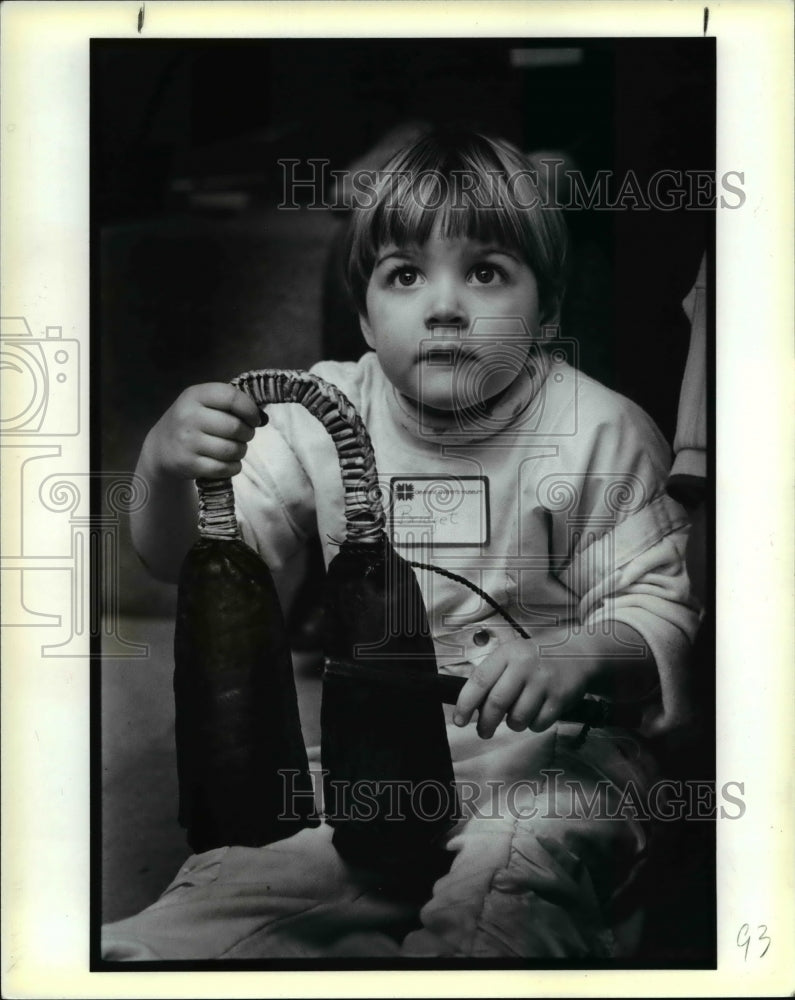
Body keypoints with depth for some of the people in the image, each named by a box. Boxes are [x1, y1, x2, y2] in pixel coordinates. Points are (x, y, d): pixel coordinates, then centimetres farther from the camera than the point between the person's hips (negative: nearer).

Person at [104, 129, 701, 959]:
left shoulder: (600, 434, -7)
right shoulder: (327, 414, 0)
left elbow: (661, 611, -7)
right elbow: (184, 562, -1)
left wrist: (584, 653, -30)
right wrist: (166, 471, -24)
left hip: (552, 743, -2)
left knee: (505, 881, -34)